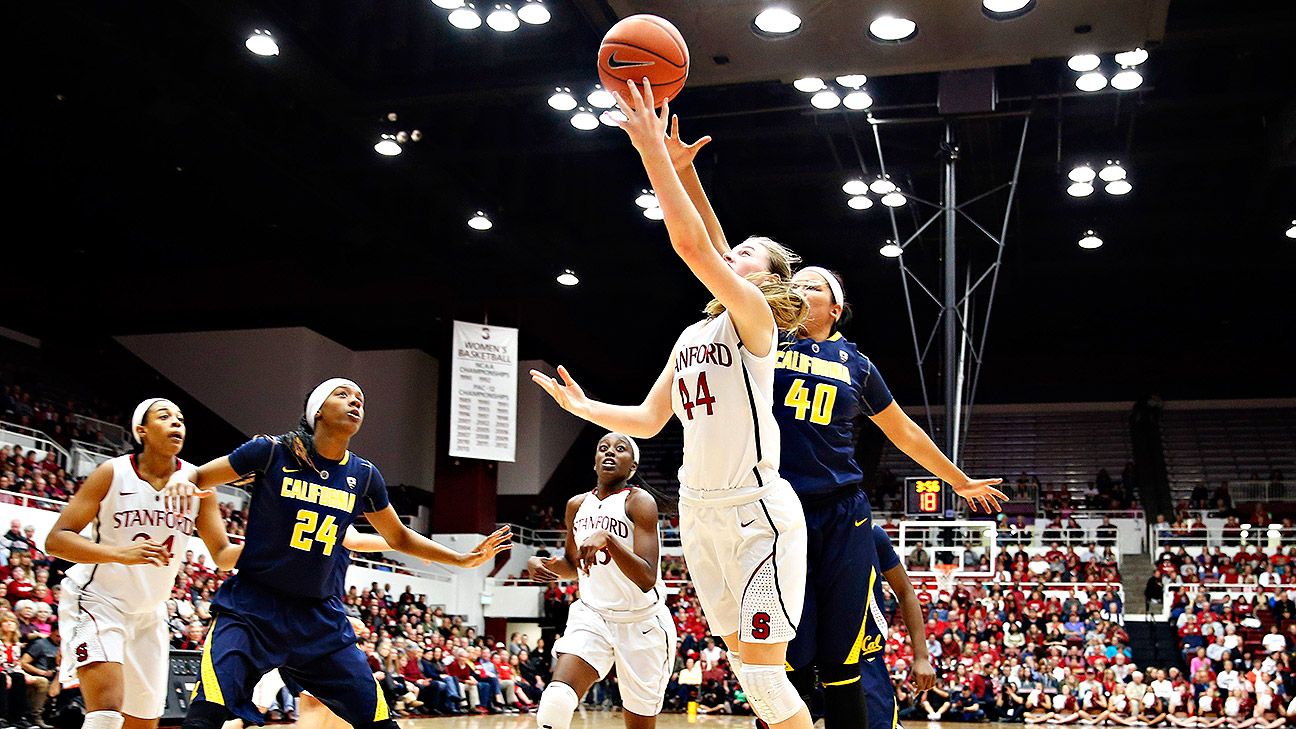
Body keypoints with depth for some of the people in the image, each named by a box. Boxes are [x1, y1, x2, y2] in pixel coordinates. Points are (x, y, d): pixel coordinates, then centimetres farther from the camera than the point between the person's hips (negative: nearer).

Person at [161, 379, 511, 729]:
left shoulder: (364, 476, 5)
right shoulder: (272, 451, -7)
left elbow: (399, 538, 19)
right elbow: (196, 476, 0)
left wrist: (464, 559, 14)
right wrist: (180, 480, -24)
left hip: (322, 618, 4)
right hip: (252, 607, -4)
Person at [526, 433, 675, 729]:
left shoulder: (639, 501, -13)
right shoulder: (577, 505, 5)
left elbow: (647, 579, -24)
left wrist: (607, 538, -36)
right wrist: (541, 563, 0)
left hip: (642, 623, -4)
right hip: (592, 614, 4)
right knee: (557, 698, -22)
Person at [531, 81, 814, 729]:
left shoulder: (753, 317, -8)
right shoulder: (693, 336, 16)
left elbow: (691, 243, -23)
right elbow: (648, 420, 21)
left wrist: (654, 151, -26)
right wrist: (582, 407, 15)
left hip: (756, 510, -8)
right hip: (700, 512, 8)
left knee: (762, 673, -8)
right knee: (744, 664, 12)